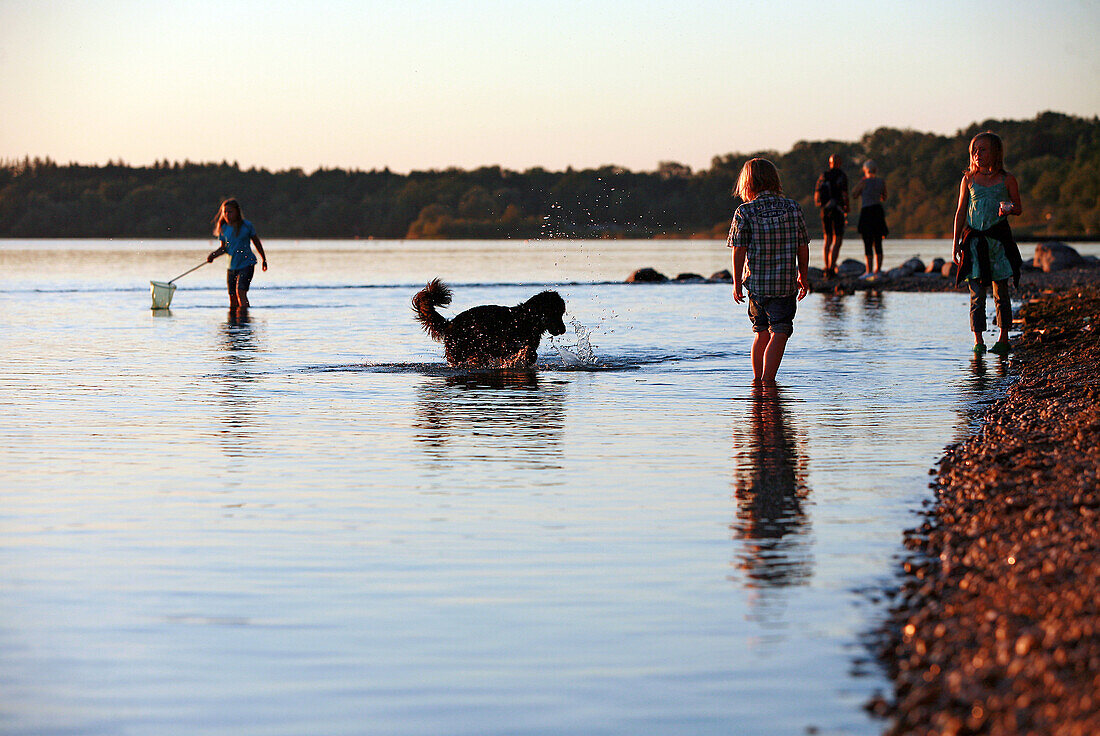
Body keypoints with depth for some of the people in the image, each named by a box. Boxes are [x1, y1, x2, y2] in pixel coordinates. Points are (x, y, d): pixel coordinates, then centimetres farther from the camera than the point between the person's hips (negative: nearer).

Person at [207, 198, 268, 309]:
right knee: (232, 296, 8)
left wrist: (264, 259, 12)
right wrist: (213, 255, -8)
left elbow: (256, 242, 5)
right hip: (232, 266, 5)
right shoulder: (223, 229, 3)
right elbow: (224, 248, 12)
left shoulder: (246, 225, -7)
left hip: (246, 263, -5)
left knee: (240, 291, -21)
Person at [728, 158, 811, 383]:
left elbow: (739, 251, -6)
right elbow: (803, 247, 5)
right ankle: (768, 380, -10)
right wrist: (803, 277, 17)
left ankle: (757, 378, 24)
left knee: (762, 332, 16)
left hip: (756, 282, 1)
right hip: (786, 284, -1)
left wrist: (737, 283, 5)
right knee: (779, 333, -1)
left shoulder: (744, 213, -6)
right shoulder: (793, 209, -1)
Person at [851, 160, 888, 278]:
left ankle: (869, 271, -13)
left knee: (868, 244, -7)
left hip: (867, 212, -5)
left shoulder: (864, 182, -9)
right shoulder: (882, 182, 7)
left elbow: (854, 194, 2)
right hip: (879, 212, 5)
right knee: (878, 244, 9)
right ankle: (877, 271, 8)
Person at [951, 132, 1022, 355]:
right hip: (974, 240, 1)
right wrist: (956, 243, 5)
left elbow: (1019, 207, 10)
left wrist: (1010, 209, -15)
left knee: (1001, 291, 3)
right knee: (977, 291, -3)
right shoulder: (969, 179, 8)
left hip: (998, 239, -1)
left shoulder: (1007, 180, 3)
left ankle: (1003, 338, 12)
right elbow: (961, 212, 10)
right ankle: (978, 340, 1)